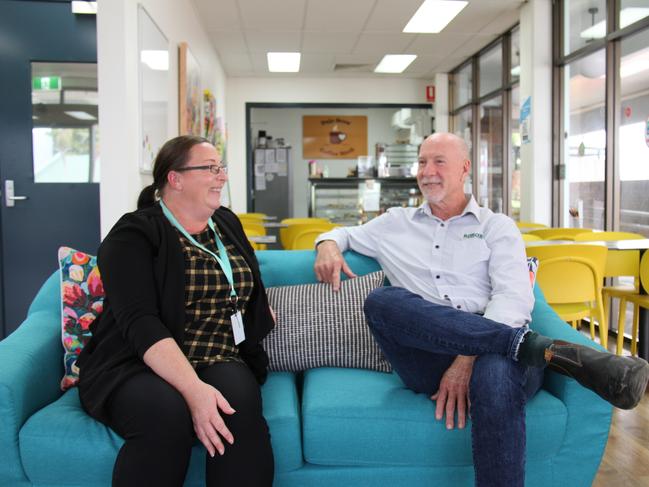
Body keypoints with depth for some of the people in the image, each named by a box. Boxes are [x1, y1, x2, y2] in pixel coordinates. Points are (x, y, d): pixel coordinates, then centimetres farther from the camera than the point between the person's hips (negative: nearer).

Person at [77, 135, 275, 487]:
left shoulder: (227, 223, 14)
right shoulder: (133, 235, -5)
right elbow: (139, 323, -20)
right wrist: (193, 388, -32)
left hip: (219, 362, 4)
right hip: (137, 364, -4)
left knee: (240, 401, -30)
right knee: (167, 414, -36)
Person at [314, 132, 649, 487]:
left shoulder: (497, 227, 14)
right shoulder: (396, 224, 24)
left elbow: (515, 298, -2)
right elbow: (344, 234, 38)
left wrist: (468, 357, -19)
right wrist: (329, 245, 10)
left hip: (489, 351, -3)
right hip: (431, 359, 3)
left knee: (495, 374, -41)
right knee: (382, 300, -30)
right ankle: (540, 348, -33)